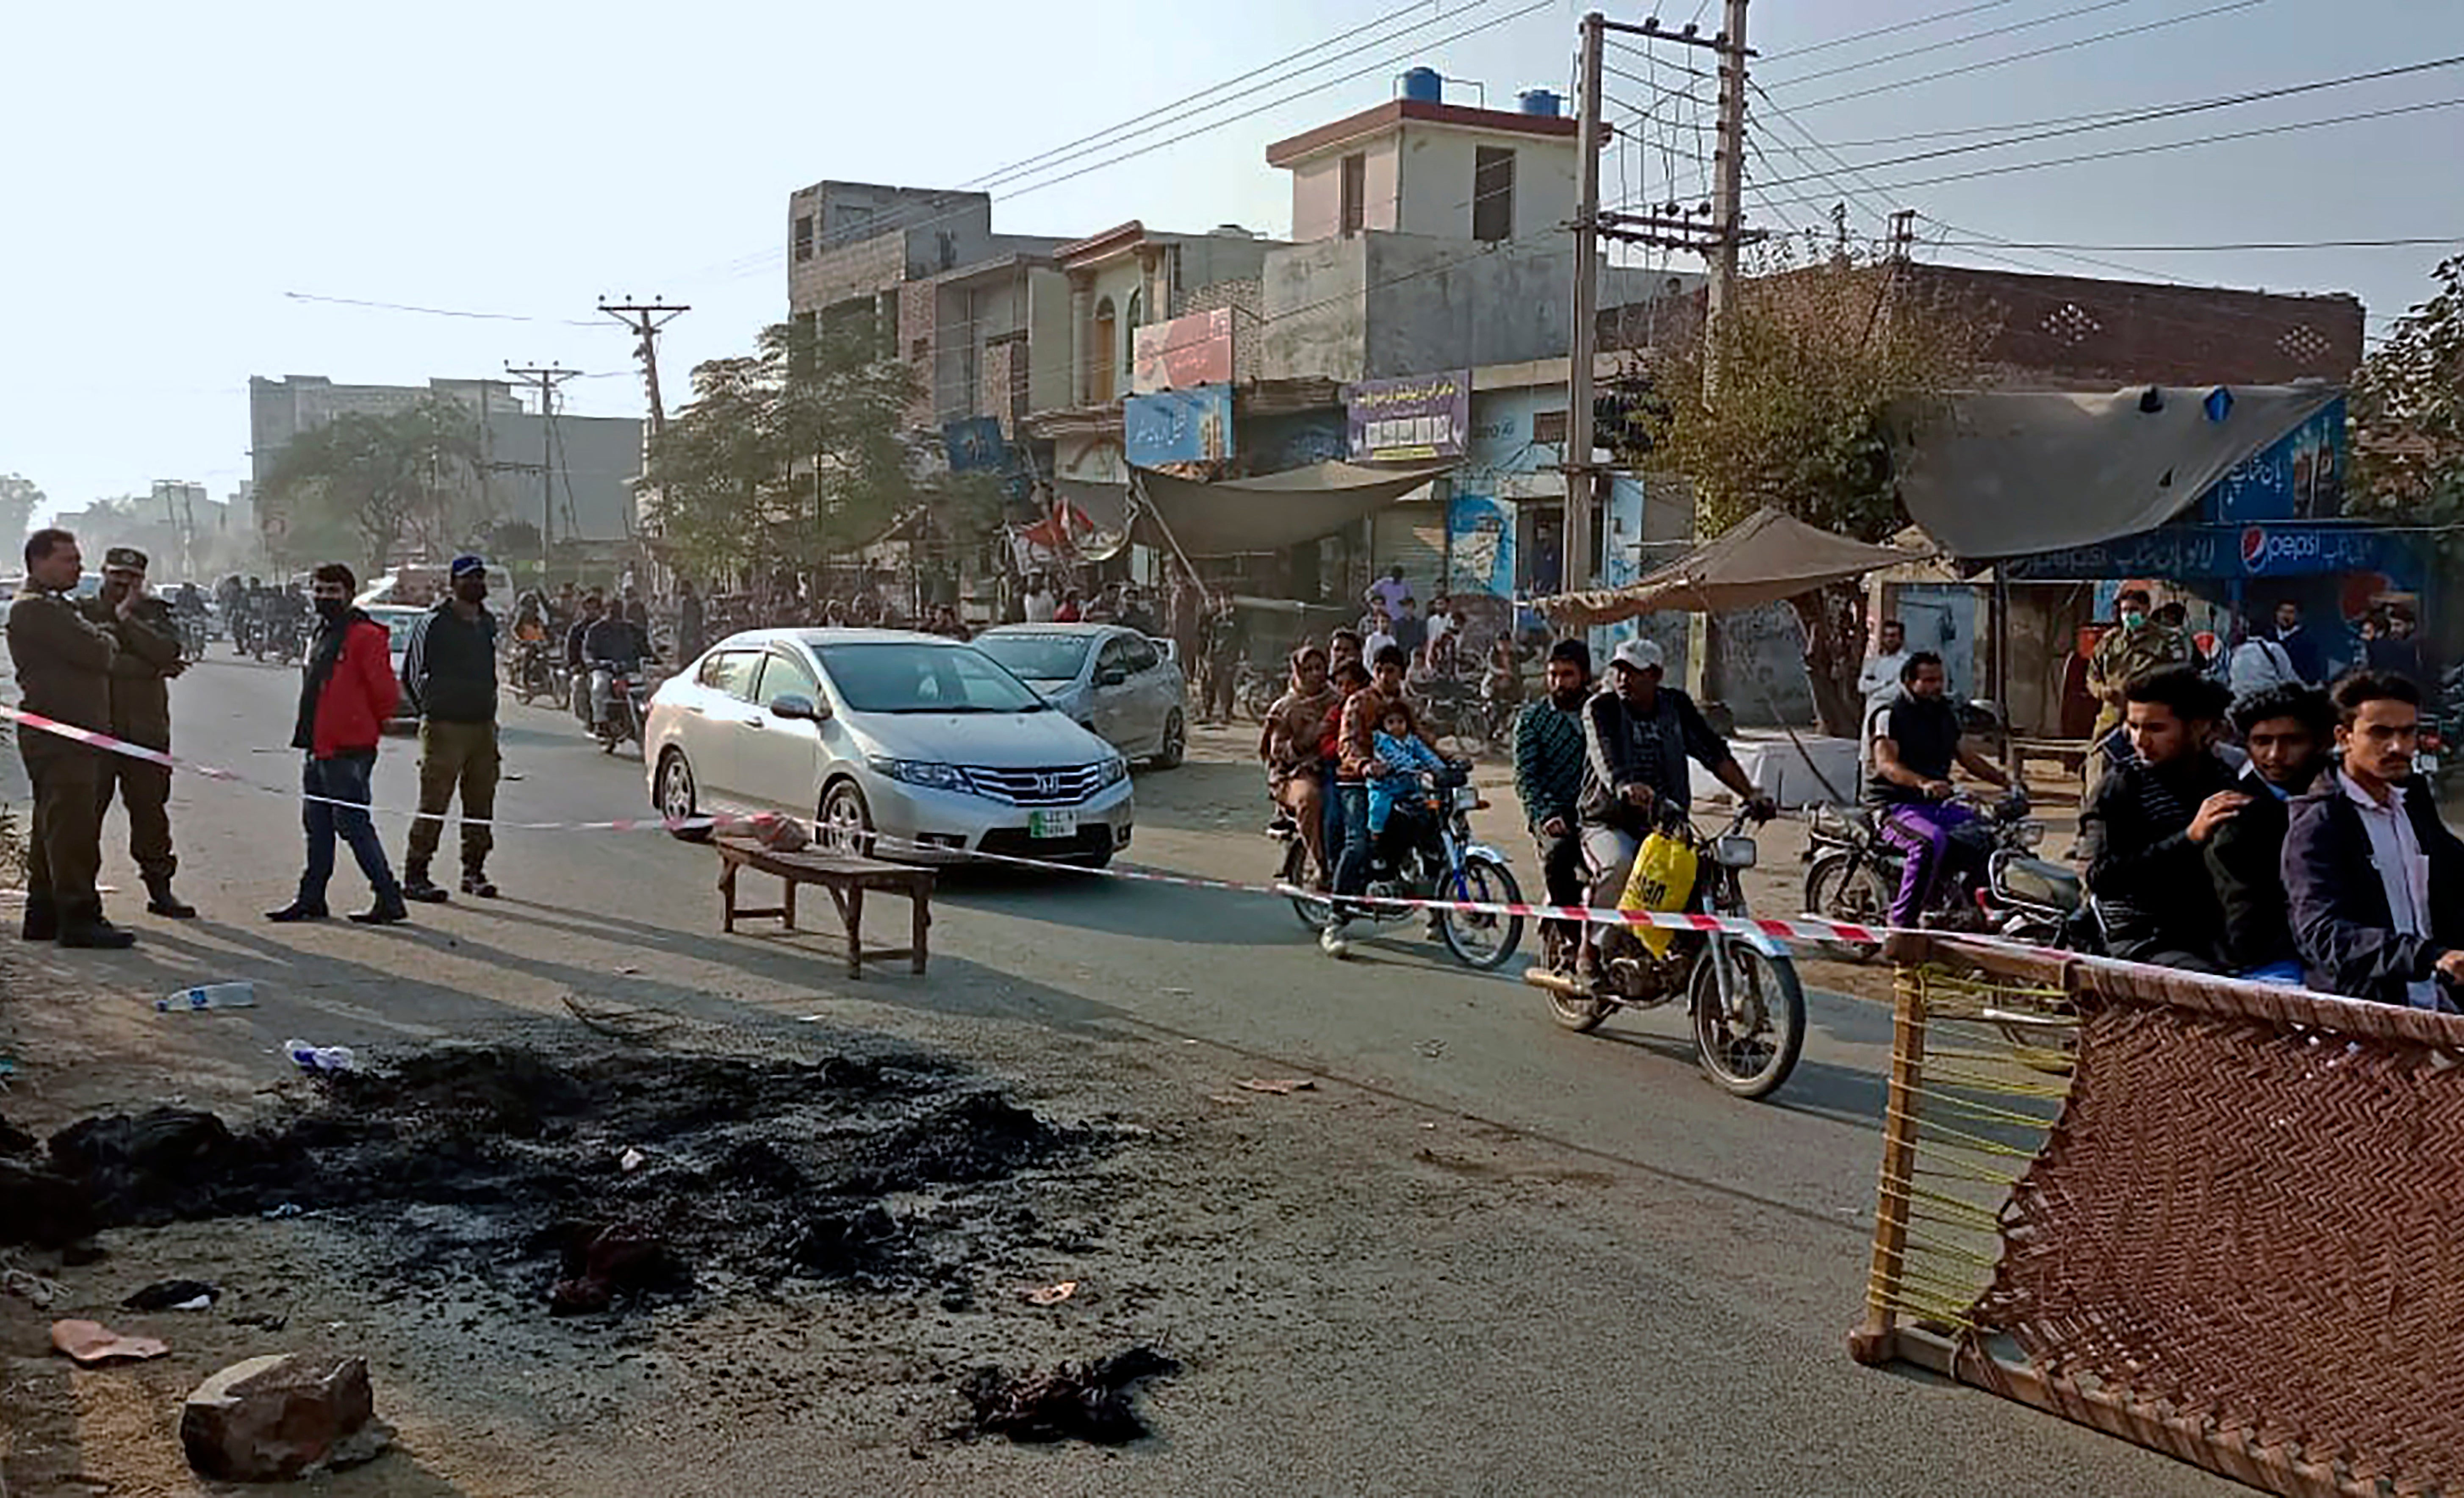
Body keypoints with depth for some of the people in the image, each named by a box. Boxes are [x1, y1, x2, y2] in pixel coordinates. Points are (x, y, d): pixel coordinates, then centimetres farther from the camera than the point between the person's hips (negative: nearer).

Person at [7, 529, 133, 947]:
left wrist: (113, 621, 4)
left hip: (71, 735, 11)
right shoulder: (35, 608, -12)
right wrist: (111, 636, 2)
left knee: (54, 827, 15)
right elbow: (98, 653, -19)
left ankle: (43, 915, 22)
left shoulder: (56, 607, 23)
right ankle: (79, 919, -10)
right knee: (72, 827, -10)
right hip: (58, 736, -11)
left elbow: (101, 655, 20)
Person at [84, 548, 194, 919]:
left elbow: (167, 652, -7)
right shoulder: (85, 612, 5)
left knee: (151, 808, 7)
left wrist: (127, 618, -10)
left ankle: (159, 888, 15)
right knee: (88, 808, -1)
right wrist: (151, 669, -10)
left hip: (146, 727, 2)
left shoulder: (153, 612, 11)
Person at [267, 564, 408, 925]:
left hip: (348, 751, -9)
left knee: (353, 824, -9)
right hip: (318, 749, 9)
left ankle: (389, 901, -4)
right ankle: (311, 899, 22)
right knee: (317, 826, 14)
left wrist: (369, 727, -2)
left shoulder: (365, 637, -12)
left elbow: (386, 692, -15)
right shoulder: (323, 635, 17)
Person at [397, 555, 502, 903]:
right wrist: (431, 712, 2)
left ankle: (474, 871, 17)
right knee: (434, 804, -7)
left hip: (484, 726, 7)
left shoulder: (488, 622, 15)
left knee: (481, 804, 8)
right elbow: (411, 675, 0)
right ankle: (415, 875, -2)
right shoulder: (434, 623, -6)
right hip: (445, 727, -6)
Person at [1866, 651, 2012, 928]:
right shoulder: (1890, 715, -6)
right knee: (1933, 841, -36)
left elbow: (1967, 757, 25)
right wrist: (1922, 783, -39)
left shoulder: (1946, 714, 19)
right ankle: (1902, 921, -32)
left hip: (1937, 804, 8)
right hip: (1895, 804, -8)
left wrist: (2005, 780, 9)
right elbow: (1886, 763, -21)